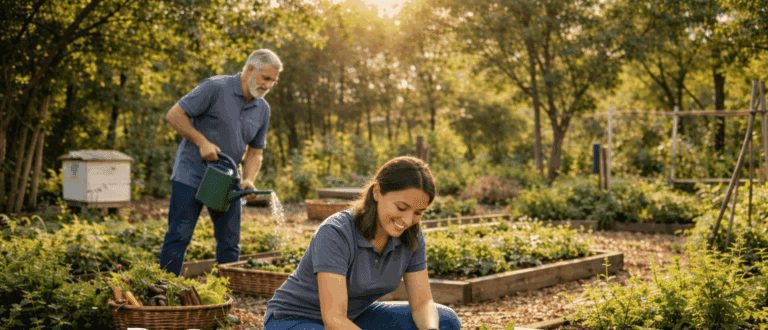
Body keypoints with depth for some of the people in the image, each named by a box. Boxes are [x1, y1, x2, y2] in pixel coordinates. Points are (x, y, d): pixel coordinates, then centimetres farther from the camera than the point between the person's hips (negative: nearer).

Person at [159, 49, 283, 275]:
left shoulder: (263, 110, 5)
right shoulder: (215, 88, -14)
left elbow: (255, 152, 11)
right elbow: (174, 115, -14)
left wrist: (249, 179, -7)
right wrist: (202, 142, -21)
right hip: (191, 175, -6)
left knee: (230, 242, 7)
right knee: (178, 237, -3)